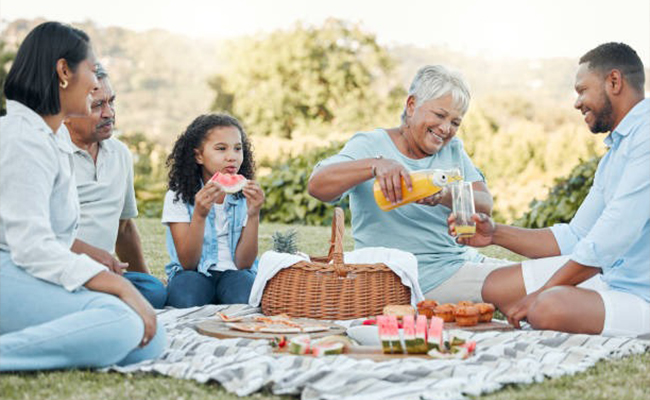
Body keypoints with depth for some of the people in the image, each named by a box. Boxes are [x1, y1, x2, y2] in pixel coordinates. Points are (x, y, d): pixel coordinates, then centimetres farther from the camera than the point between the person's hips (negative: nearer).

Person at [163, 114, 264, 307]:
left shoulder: (244, 197, 0)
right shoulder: (178, 197, -6)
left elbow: (243, 263, -6)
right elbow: (188, 264, -12)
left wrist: (253, 215, -19)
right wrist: (200, 215, -26)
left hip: (233, 274, 1)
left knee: (246, 297, -34)